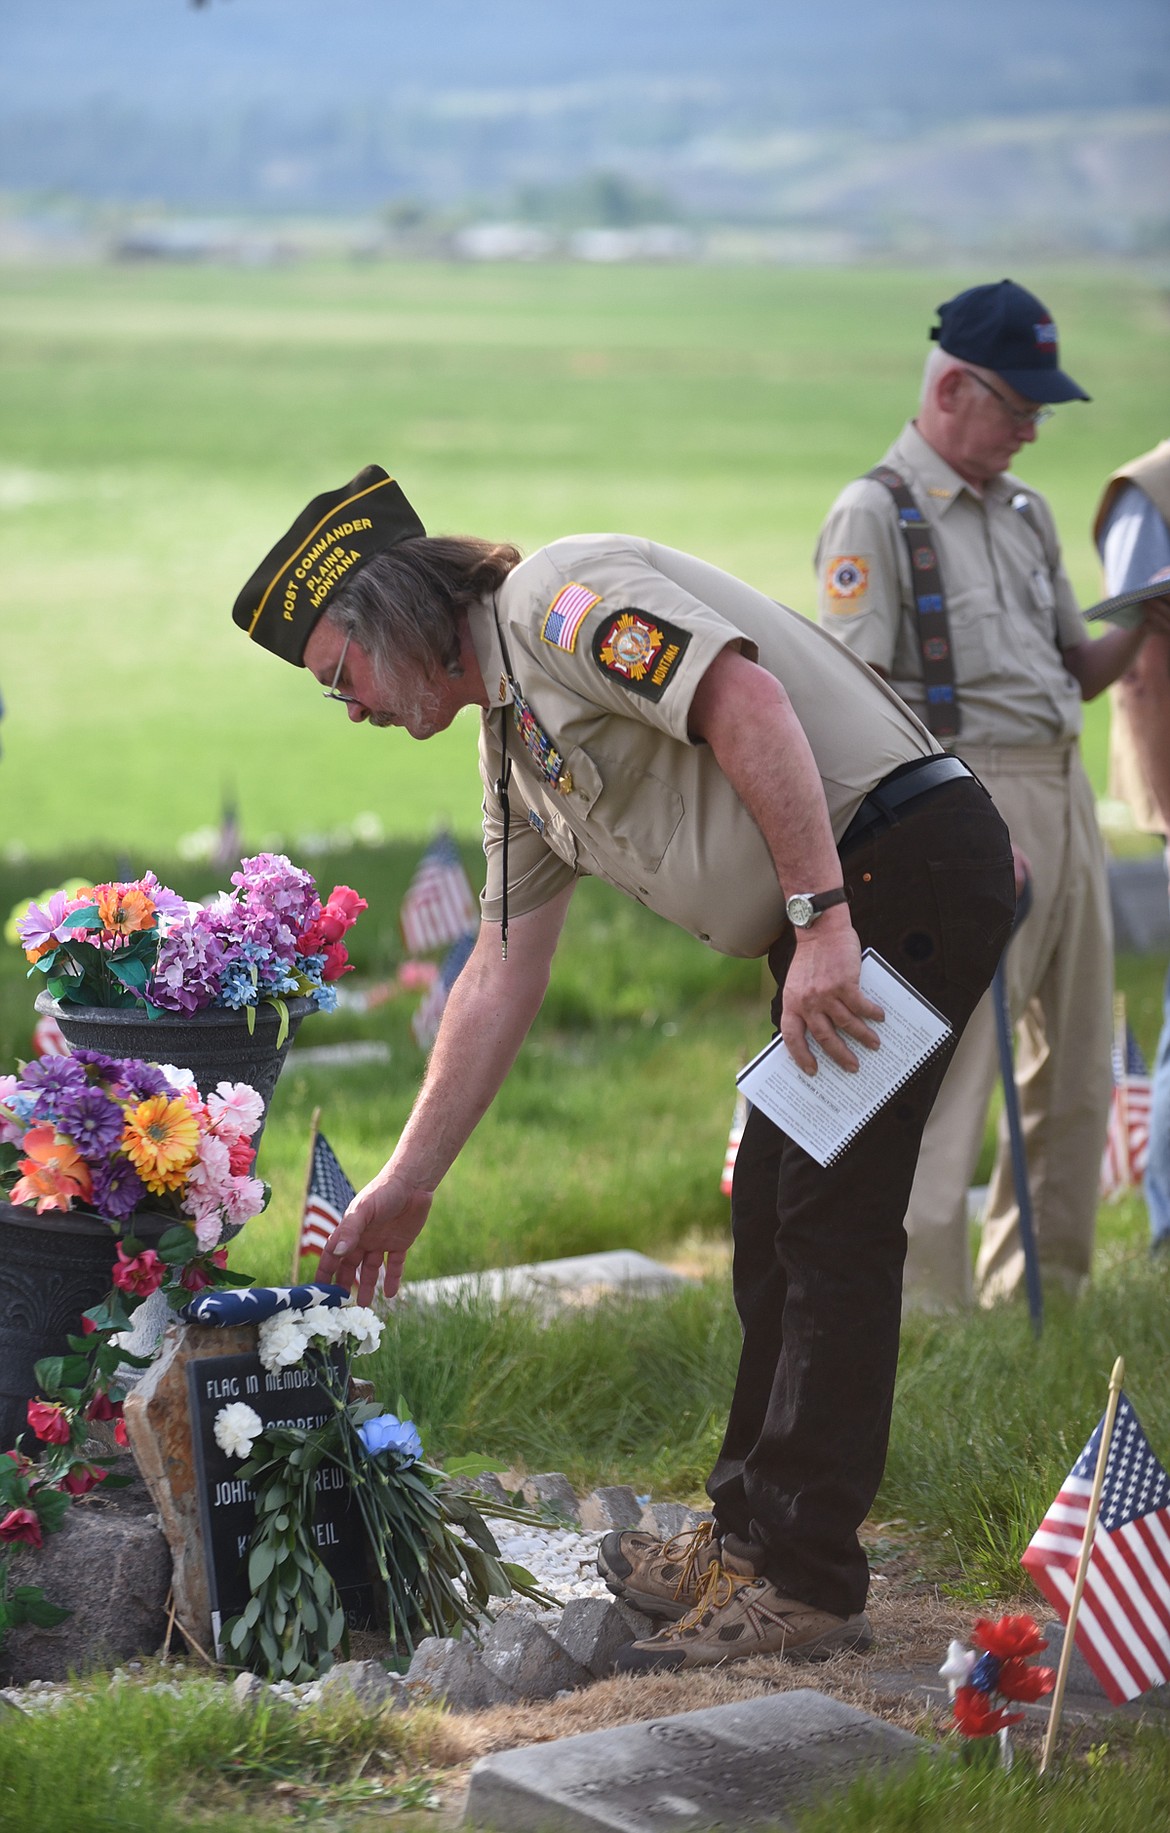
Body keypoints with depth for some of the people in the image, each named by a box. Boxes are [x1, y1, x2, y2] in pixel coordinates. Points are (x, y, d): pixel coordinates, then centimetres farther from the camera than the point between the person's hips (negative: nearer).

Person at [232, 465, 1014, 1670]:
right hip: (835, 923, 10)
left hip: (909, 862, -10)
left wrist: (819, 916, -26)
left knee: (832, 1225, -9)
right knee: (772, 1229, 12)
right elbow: (501, 976, 23)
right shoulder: (512, 739, 20)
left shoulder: (561, 599, -9)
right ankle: (749, 1541, 21)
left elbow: (749, 701, -24)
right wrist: (404, 1187, 23)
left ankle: (803, 1584, -6)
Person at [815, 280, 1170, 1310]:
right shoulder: (874, 516, -6)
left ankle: (1041, 1296, 20)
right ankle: (925, 1310, -6)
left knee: (1078, 1070, 10)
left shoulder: (1026, 512, 18)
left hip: (1065, 796, 8)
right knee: (948, 1071, -10)